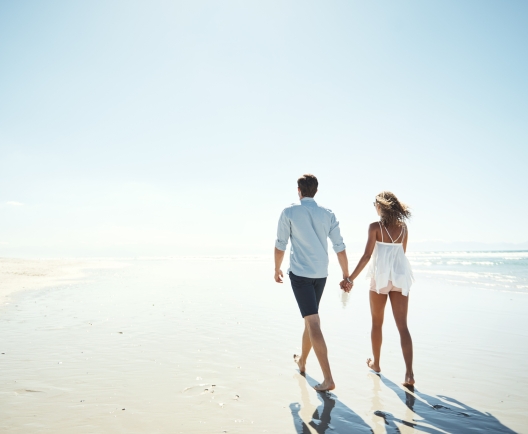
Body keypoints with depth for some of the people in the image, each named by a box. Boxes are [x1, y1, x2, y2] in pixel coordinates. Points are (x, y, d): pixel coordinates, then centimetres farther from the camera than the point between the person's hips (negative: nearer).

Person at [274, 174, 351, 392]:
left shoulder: (289, 213, -5)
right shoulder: (327, 214, 4)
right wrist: (346, 276, 10)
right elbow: (340, 248, 2)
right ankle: (302, 360, 41)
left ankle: (328, 378, -10)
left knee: (313, 322, -7)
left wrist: (277, 269, 14)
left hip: (300, 273, -5)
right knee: (310, 318, 22)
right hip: (320, 274, 5)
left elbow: (280, 245, -2)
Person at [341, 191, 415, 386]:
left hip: (380, 276, -3)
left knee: (377, 323, 14)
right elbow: (402, 252, 14)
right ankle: (409, 373, -6)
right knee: (403, 326, 2)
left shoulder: (375, 226, -7)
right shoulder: (403, 227, 5)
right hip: (400, 276, 3)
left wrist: (350, 279, -10)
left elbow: (367, 255, -12)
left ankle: (375, 363, 28)